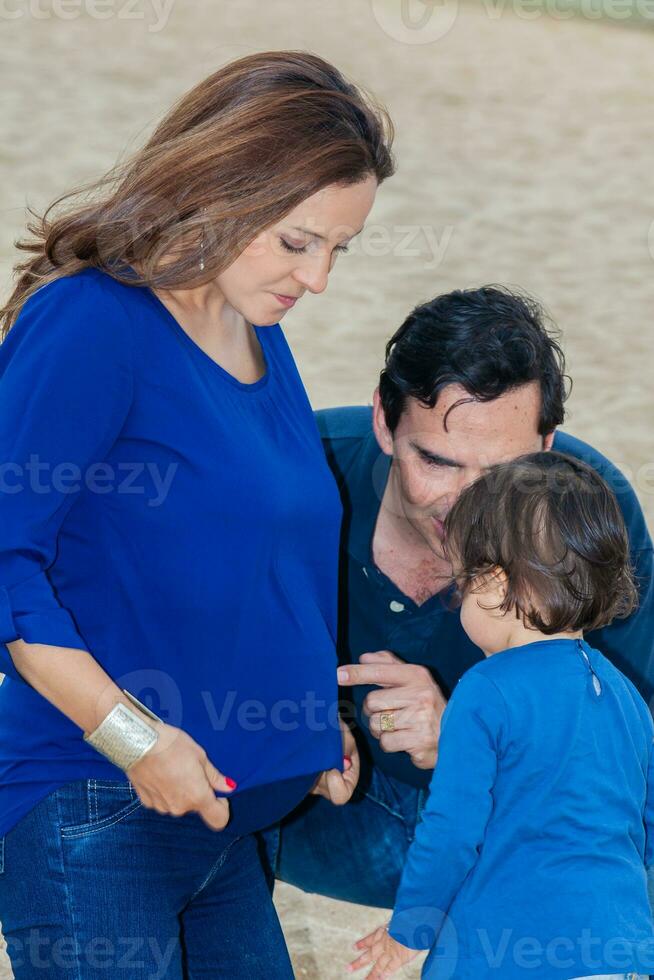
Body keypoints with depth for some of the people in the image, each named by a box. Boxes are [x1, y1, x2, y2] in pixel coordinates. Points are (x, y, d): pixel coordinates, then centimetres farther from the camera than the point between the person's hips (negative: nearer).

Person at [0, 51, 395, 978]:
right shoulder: (88, 325, -13)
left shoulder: (262, 345, 13)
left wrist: (315, 724, 11)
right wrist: (132, 735, -18)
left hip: (229, 818, 8)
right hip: (92, 819, -8)